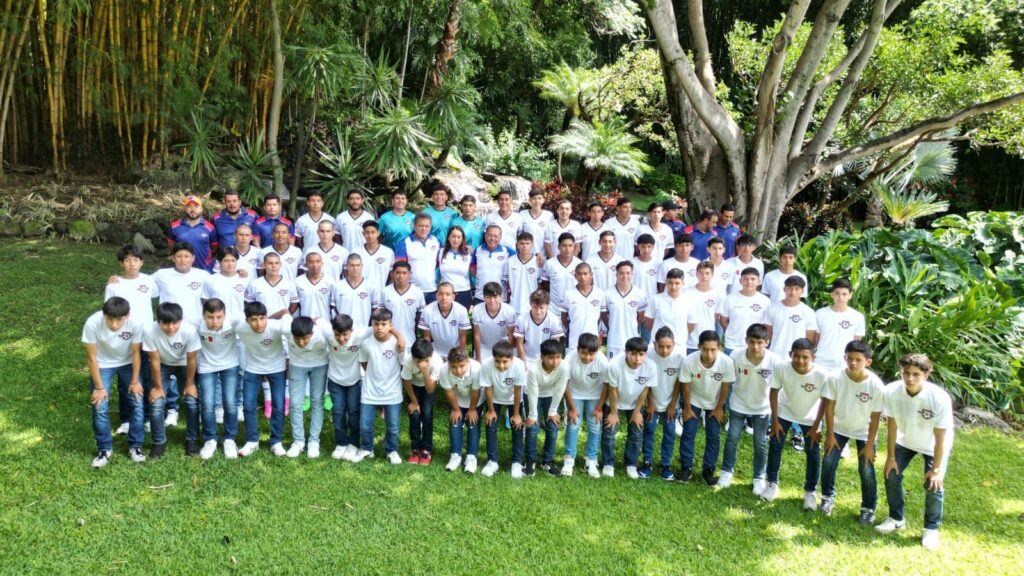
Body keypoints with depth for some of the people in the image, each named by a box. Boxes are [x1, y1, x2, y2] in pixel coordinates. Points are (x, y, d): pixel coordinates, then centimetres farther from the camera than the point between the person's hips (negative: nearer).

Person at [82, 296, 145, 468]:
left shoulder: (135, 323, -33)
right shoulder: (92, 323, -35)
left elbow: (136, 353, -15)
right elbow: (91, 357, -20)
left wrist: (135, 381, -7)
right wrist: (99, 387, -14)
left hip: (127, 363, 1)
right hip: (102, 365, -1)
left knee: (137, 404, -3)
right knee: (100, 408, -7)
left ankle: (135, 446, 16)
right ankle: (104, 449, 14)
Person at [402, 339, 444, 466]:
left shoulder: (437, 362, -39)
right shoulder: (408, 361, -37)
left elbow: (430, 389, -34)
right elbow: (407, 382, -17)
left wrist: (425, 371, -49)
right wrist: (414, 402, -8)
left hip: (429, 385, 0)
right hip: (413, 384, 0)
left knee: (427, 414, -12)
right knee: (414, 414, -10)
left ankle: (426, 449, 4)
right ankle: (415, 449, 9)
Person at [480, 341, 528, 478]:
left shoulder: (519, 365, -38)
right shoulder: (486, 365, -37)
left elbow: (517, 391, -24)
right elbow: (488, 389, -21)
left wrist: (516, 414, -14)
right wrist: (491, 410, -8)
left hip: (513, 399, -1)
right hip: (494, 398, 1)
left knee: (517, 427, -1)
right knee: (490, 426, 0)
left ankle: (517, 462, 12)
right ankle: (492, 461, 14)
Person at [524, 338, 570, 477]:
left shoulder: (564, 368, -33)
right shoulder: (533, 369, -38)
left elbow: (559, 391, -20)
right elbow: (533, 394, -26)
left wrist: (553, 411, -10)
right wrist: (532, 415, -16)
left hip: (551, 396, 2)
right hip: (533, 396, -2)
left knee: (553, 428, 0)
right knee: (532, 429, -6)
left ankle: (547, 461, 17)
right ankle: (531, 461, 12)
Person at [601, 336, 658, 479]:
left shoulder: (650, 367, -31)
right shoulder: (615, 365, -37)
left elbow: (645, 390, -15)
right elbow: (613, 390, -22)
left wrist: (637, 411, -5)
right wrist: (614, 412, -11)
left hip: (636, 404, 2)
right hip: (615, 403, -2)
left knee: (636, 435, 5)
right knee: (608, 433, -1)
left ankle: (631, 465, 23)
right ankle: (608, 464, 17)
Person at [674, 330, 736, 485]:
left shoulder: (727, 362, -34)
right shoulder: (688, 361, -35)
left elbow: (725, 386, -16)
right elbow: (685, 385, -17)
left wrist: (719, 408, -5)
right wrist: (687, 408, -6)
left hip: (715, 403, 1)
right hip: (693, 401, -1)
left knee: (714, 437, 5)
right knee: (688, 434, 2)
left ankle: (708, 470, 20)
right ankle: (686, 468, 17)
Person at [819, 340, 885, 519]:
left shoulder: (876, 385, -26)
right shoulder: (835, 378, -24)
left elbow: (875, 417, -17)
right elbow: (829, 407, -13)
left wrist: (869, 445, -12)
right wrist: (830, 434, -9)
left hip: (864, 431, -1)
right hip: (839, 427, 1)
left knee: (866, 470, -3)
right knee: (828, 462, -2)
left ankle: (868, 508, 18)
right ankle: (828, 496, 22)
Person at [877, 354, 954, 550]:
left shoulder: (940, 399, -36)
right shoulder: (892, 391, -29)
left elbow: (940, 438, -25)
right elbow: (892, 425, -16)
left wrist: (936, 469, -19)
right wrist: (891, 457, -9)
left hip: (933, 445, -3)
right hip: (905, 440, 3)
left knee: (933, 485, -8)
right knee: (891, 475, 2)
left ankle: (931, 529, 15)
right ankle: (896, 519, 24)